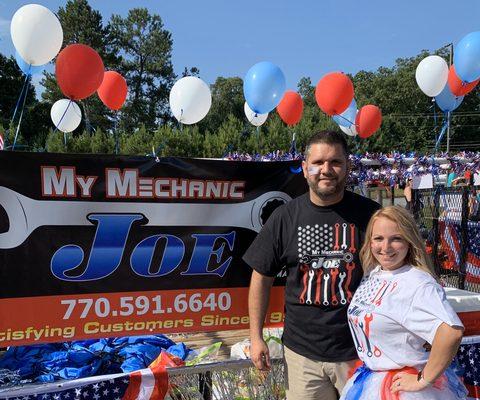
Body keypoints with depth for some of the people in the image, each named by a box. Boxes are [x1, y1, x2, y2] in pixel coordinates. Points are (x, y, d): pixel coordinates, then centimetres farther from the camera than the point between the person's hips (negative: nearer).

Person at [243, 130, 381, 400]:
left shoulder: (370, 214, -6)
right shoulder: (285, 217, -2)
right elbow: (262, 277, 4)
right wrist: (256, 337, 2)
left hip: (359, 350, -1)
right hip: (302, 351, 1)